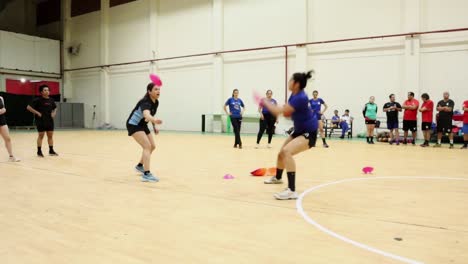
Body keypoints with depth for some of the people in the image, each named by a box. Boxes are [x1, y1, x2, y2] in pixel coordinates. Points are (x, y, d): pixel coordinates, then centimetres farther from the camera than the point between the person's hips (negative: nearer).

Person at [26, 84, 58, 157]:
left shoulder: (51, 100, 6)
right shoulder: (38, 100, -8)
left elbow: (55, 108, 22)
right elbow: (28, 107, -8)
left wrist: (54, 113, 2)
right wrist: (37, 113, -15)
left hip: (49, 120, 5)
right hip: (41, 121, -5)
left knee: (50, 135, 7)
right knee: (41, 135, 0)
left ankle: (51, 150, 16)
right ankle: (39, 151, 10)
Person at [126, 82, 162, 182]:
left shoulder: (156, 102, -3)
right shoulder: (145, 102, -31)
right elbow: (146, 114, -53)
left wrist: (154, 126, 15)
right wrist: (155, 120, -73)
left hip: (142, 125, 9)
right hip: (133, 125, -9)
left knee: (152, 146, 14)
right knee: (147, 146, -21)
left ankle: (140, 166, 35)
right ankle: (146, 174, -26)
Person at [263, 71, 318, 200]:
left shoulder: (300, 98, -30)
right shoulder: (294, 94, -2)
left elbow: (280, 111, -31)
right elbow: (286, 113, 7)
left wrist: (264, 102, -19)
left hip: (309, 133, -10)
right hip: (299, 130, 10)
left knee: (287, 151, -32)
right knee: (281, 153, 21)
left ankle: (292, 191, -31)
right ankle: (277, 178, 51)